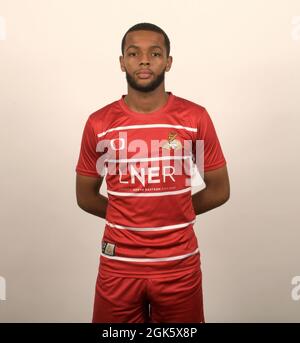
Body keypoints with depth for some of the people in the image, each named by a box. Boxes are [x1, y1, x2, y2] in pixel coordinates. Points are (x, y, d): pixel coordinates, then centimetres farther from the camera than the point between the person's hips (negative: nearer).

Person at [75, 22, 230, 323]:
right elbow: (85, 196, 5)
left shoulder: (196, 118, -6)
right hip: (118, 264, 1)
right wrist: (149, 216, 4)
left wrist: (175, 214, 3)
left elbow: (219, 190, 2)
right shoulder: (98, 124, -4)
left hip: (179, 264, 0)